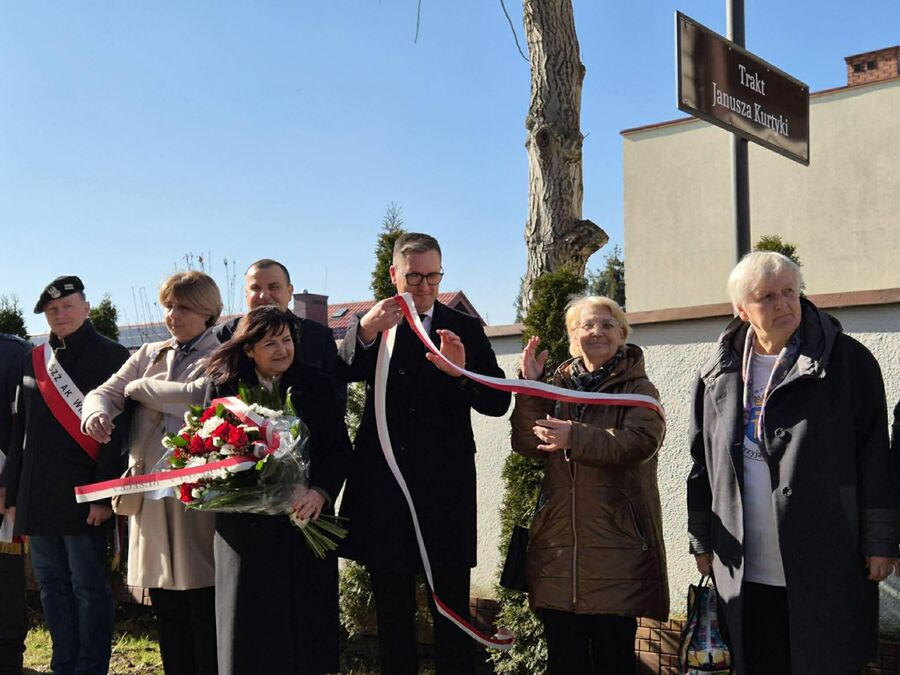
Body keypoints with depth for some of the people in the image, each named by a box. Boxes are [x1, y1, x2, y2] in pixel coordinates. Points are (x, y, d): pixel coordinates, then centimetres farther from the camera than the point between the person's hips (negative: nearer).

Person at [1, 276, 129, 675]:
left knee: (88, 587, 0)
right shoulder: (34, 361, 14)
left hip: (82, 495, -6)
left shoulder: (110, 357, -5)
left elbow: (116, 431, -11)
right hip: (38, 496, 6)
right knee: (51, 585, 12)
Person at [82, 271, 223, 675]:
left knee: (205, 607, -4)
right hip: (151, 493, 5)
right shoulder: (148, 355, 18)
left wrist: (138, 387, -3)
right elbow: (104, 392, 11)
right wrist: (97, 412, -14)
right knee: (167, 610, 10)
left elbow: (198, 396, -17)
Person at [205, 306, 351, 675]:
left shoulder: (314, 385, 3)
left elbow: (339, 448, 1)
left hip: (305, 519, 0)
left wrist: (320, 492, -15)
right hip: (245, 525, 0)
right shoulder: (224, 387, 2)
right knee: (251, 628, 6)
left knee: (305, 621, 4)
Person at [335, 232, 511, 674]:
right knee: (392, 612, 13)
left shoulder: (465, 329, 5)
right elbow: (339, 377, -12)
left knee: (452, 612, 3)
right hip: (383, 485, 1)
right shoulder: (370, 326, 7)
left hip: (445, 488, -1)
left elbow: (498, 403, -3)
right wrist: (364, 334, -29)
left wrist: (462, 371, -22)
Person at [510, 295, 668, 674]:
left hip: (616, 549, -3)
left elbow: (639, 443, -17)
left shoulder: (638, 390, 3)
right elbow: (527, 445, 4)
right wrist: (530, 388, -7)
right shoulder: (558, 387, 14)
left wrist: (576, 438, -29)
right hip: (558, 547, 4)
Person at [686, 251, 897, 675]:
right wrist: (702, 541, 11)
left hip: (827, 563, -3)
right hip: (744, 569, 3)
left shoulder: (847, 361, -3)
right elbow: (702, 464, 11)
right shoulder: (718, 375, 7)